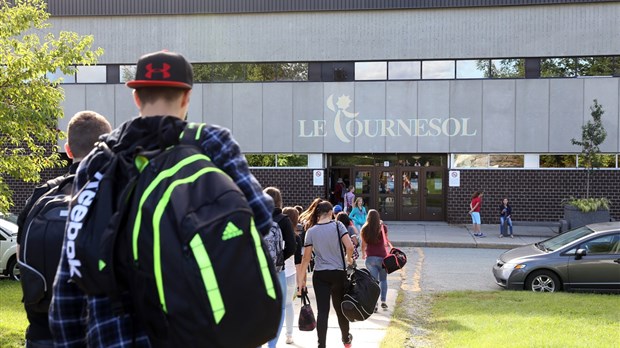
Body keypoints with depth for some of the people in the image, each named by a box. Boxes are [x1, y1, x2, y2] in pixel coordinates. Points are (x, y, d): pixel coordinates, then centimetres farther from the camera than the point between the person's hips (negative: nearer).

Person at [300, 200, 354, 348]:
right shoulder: (337, 225, -5)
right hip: (339, 273, 0)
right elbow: (350, 246, -14)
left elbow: (306, 257, -2)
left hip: (320, 275, 0)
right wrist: (348, 258, 8)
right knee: (340, 308, 17)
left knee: (322, 311, -2)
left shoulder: (311, 231, -1)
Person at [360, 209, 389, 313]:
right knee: (383, 280, 17)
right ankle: (383, 301, 11)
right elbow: (385, 242, 9)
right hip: (382, 256, -1)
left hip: (370, 257, 1)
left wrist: (363, 253, 30)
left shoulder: (365, 229, -1)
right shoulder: (382, 228, -5)